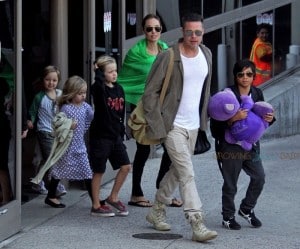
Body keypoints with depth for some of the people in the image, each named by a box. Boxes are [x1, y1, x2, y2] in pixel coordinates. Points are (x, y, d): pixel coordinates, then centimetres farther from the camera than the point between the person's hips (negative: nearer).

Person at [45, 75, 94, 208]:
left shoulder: (85, 106, 1)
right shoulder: (65, 108, -15)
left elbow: (92, 120, 12)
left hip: (80, 145, 5)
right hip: (67, 146, -5)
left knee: (87, 172, 3)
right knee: (59, 170, 7)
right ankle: (51, 196, 21)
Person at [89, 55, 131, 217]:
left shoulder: (119, 89, 8)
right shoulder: (99, 89, -12)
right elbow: (99, 82, -38)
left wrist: (121, 131, 15)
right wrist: (98, 70, -21)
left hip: (115, 135, 7)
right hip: (100, 135, -7)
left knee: (126, 166, 6)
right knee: (99, 171, 2)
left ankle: (113, 198, 22)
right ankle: (96, 205, 13)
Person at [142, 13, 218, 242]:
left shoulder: (206, 54, 5)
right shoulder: (168, 57, -15)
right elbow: (150, 93, -11)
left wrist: (204, 118, 17)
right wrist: (157, 125, -14)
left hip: (193, 125, 7)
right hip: (173, 126, -7)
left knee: (177, 171, 17)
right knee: (187, 174, -12)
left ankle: (157, 211, 34)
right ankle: (197, 225, -14)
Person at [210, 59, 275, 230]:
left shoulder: (257, 93, 5)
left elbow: (262, 117, 16)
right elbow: (217, 122, -16)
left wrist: (270, 118, -6)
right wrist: (233, 119, -32)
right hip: (230, 144, -5)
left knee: (259, 178, 2)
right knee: (230, 183, 4)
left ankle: (247, 209, 25)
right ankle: (228, 217, 20)